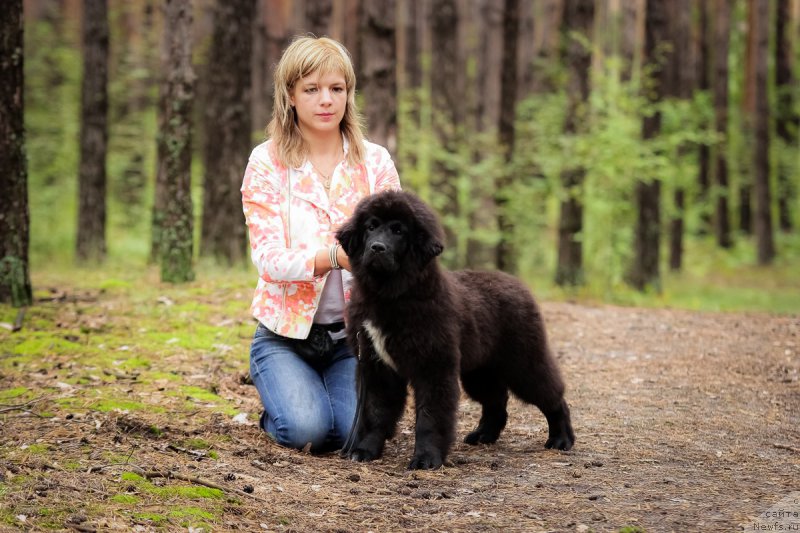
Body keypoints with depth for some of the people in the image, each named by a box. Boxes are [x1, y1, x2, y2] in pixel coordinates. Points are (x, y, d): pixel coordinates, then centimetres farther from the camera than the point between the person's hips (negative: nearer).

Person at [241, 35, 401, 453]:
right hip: (286, 334, -2)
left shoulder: (374, 161, 2)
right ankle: (280, 409, 12)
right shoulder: (267, 163, -5)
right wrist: (336, 255, -34)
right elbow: (269, 257, -16)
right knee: (307, 430, -25)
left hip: (353, 332, 2)